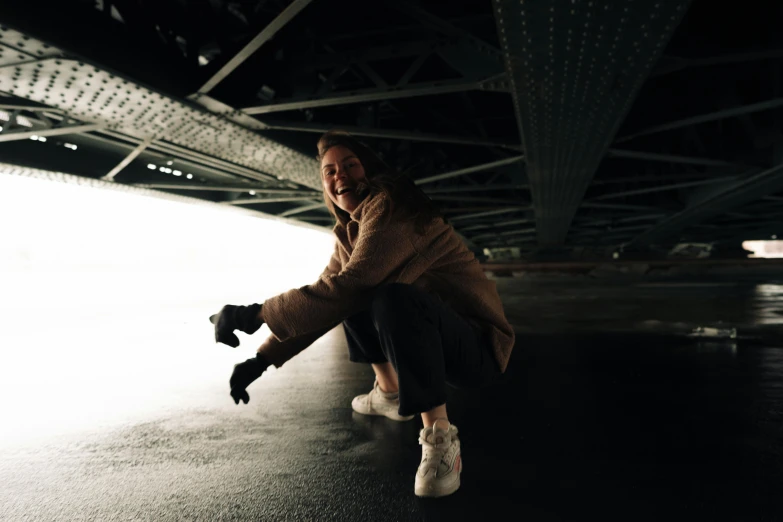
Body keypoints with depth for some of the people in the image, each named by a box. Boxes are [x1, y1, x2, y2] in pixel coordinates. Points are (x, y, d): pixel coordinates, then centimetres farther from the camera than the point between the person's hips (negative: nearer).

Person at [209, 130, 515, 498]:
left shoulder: (390, 205, -18)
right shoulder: (349, 232, 8)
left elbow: (347, 288, -29)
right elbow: (323, 299, 9)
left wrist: (254, 315, -24)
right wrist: (262, 359, 3)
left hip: (476, 348, -8)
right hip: (425, 337, 8)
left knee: (394, 298, -35)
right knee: (346, 300, 12)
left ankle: (440, 437, -20)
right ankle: (389, 392, 20)